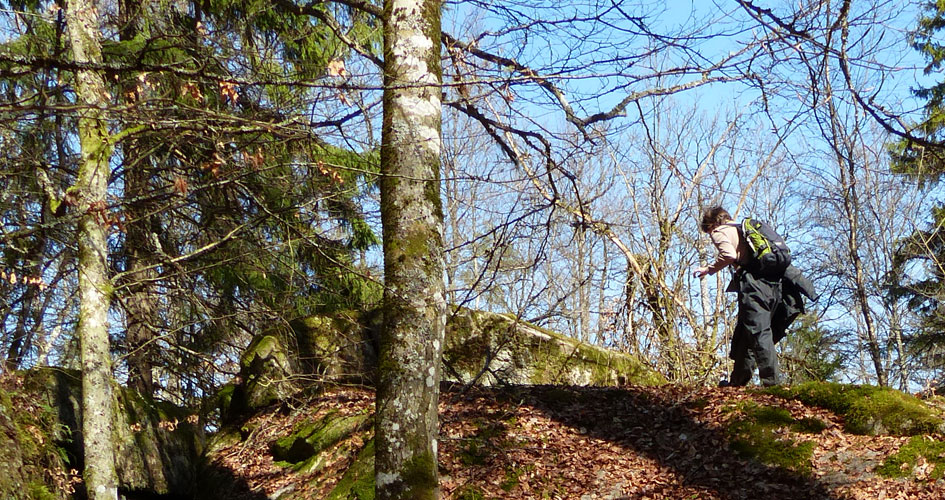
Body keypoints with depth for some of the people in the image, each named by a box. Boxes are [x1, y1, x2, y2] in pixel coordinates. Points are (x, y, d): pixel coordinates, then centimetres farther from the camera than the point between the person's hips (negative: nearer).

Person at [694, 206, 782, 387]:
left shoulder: (720, 231, 7)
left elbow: (729, 255, -13)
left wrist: (708, 270, 0)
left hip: (753, 283, -8)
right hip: (773, 284, 8)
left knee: (759, 333, -11)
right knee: (744, 333, 16)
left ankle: (772, 380, -18)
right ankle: (738, 380, 23)